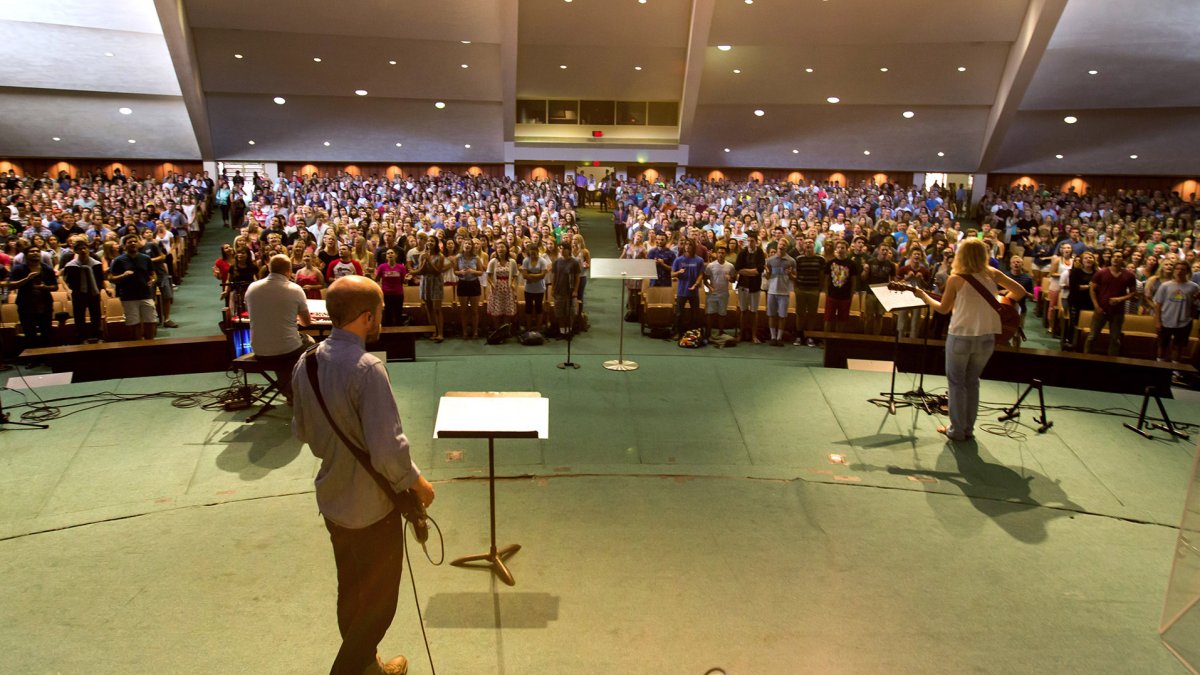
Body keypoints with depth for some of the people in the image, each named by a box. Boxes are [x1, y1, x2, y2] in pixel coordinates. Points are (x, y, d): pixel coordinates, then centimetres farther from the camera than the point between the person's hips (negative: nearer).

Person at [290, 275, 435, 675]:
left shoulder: (307, 362, -2)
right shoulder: (366, 369, -28)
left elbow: (301, 431, 9)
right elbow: (388, 448, -29)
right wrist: (417, 483, -13)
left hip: (332, 499, 8)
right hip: (371, 506, -8)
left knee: (351, 592, 25)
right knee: (378, 600, 12)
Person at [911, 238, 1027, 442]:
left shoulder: (956, 279, -10)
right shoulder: (992, 274, -1)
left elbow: (943, 309, 2)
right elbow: (1020, 292, 5)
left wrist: (923, 295, 15)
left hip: (960, 337, -4)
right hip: (987, 337, 4)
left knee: (956, 382, 11)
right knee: (972, 382, 18)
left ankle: (957, 430, 13)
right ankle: (968, 429, 23)